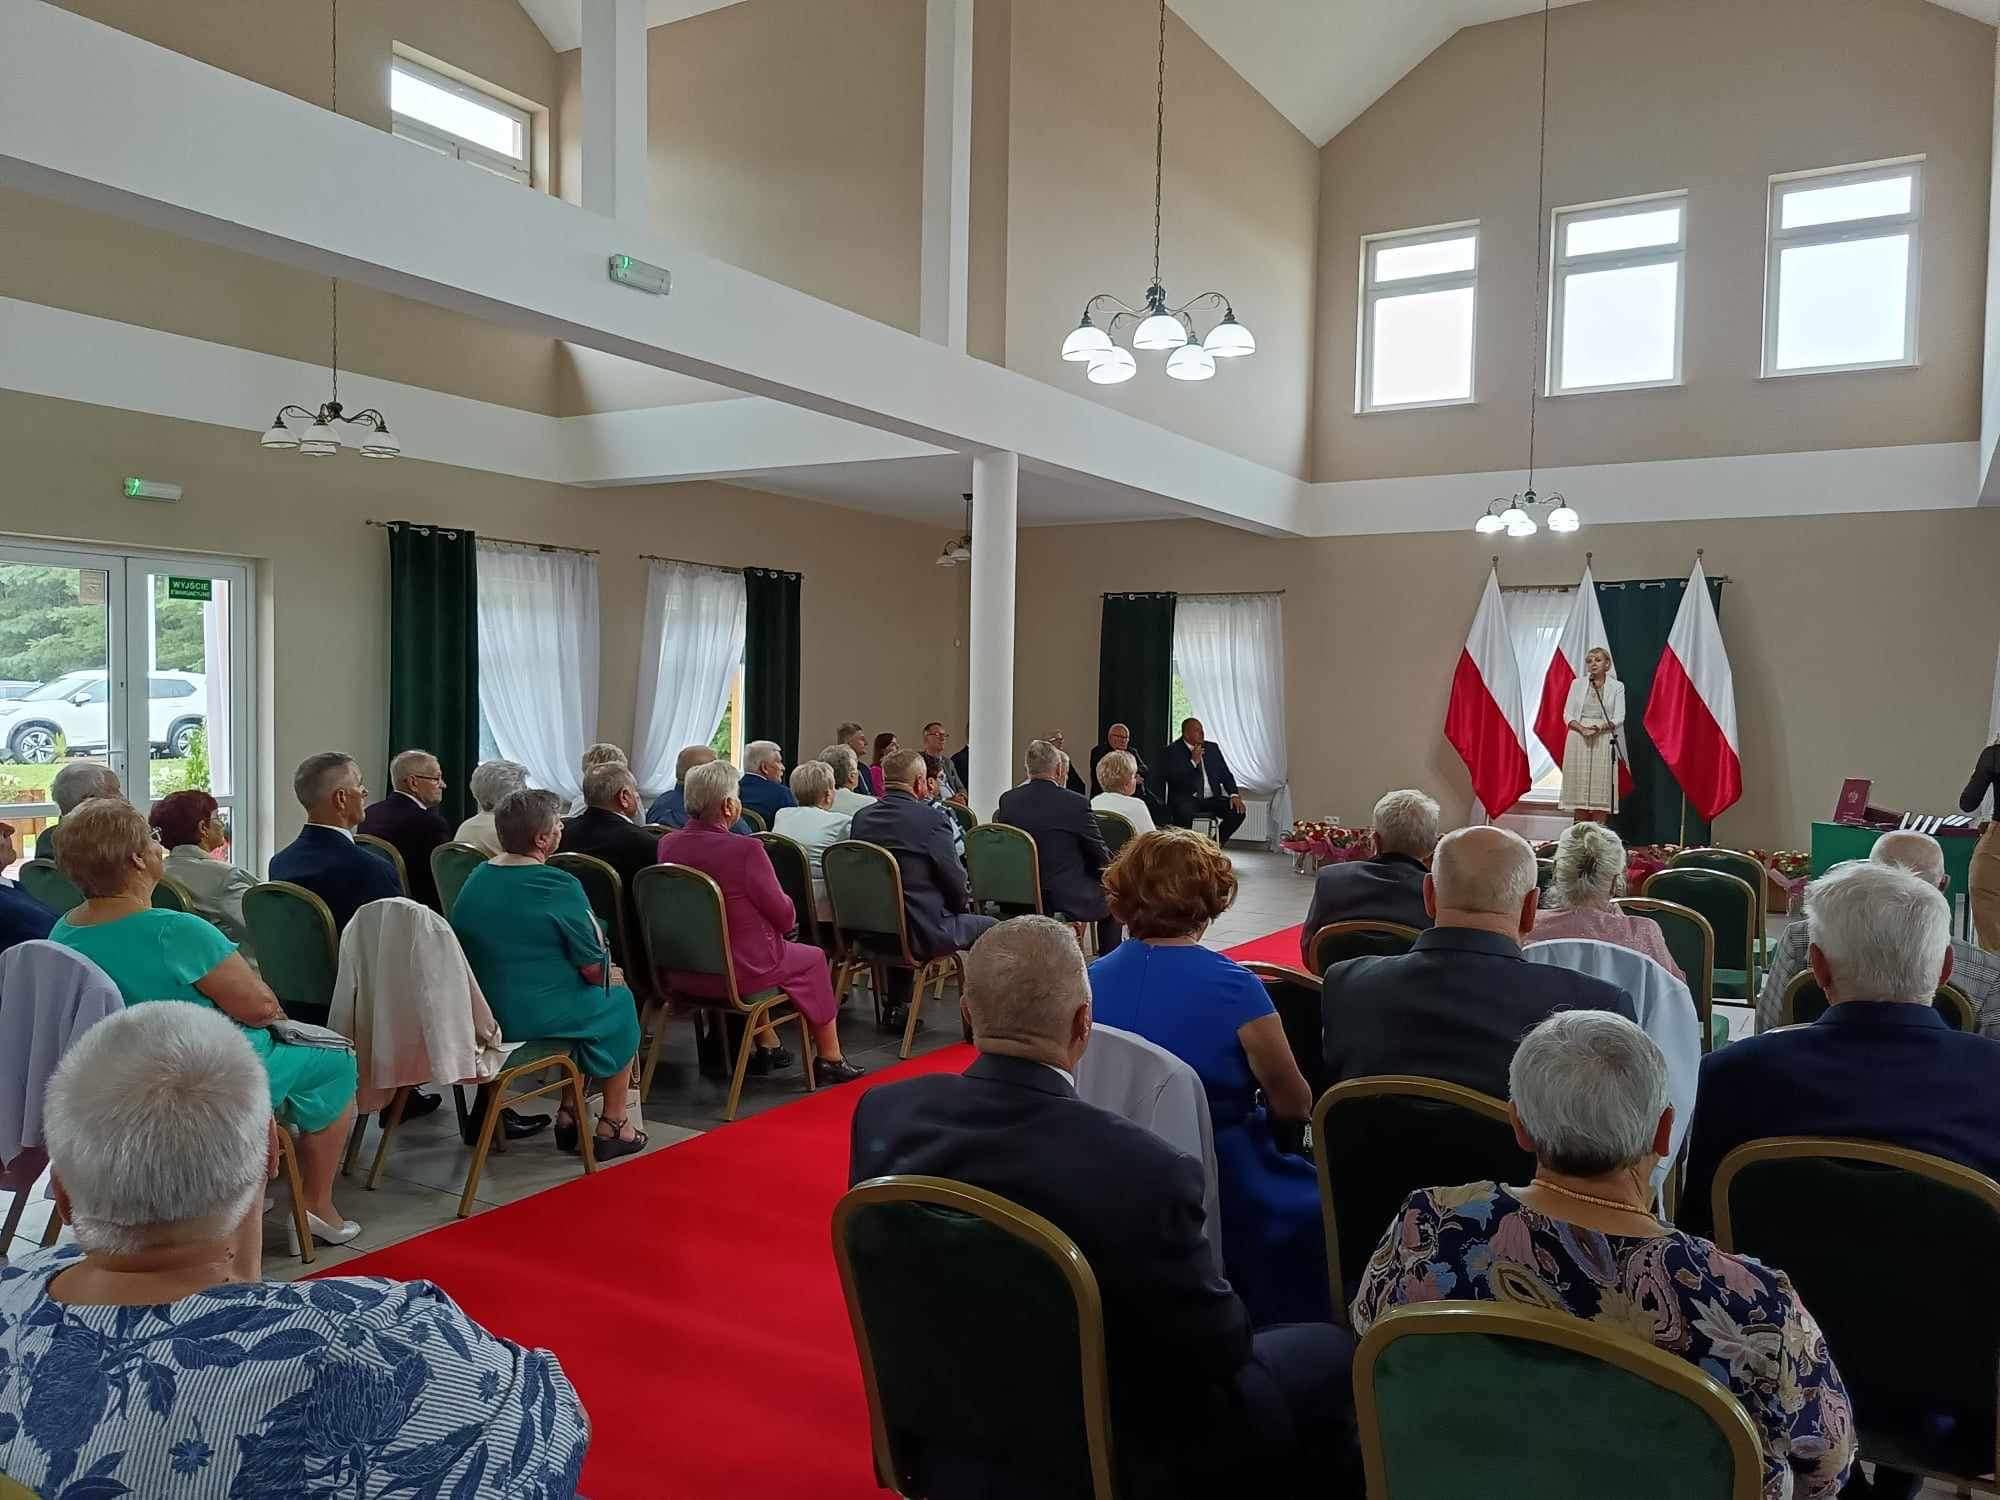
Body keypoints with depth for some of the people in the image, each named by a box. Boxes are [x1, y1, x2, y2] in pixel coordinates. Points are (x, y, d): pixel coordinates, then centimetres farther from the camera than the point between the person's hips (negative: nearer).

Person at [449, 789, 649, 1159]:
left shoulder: (474, 879, 4)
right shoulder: (559, 886, -19)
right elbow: (593, 968, -14)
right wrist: (609, 975, 9)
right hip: (536, 1016, -8)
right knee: (619, 1000, 18)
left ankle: (568, 1113, 28)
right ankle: (612, 1127, 21)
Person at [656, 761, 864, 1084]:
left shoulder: (667, 844, -5)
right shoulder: (745, 850, -24)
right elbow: (785, 917, -15)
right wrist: (788, 913, 8)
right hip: (736, 972, -6)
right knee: (813, 958, 19)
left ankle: (768, 1047, 40)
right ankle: (829, 1060, 28)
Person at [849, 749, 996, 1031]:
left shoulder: (861, 817, 1)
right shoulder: (932, 819, -17)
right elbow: (956, 880, -11)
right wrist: (963, 903, 14)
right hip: (921, 933, -6)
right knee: (986, 927, 15)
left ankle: (894, 1007, 35)